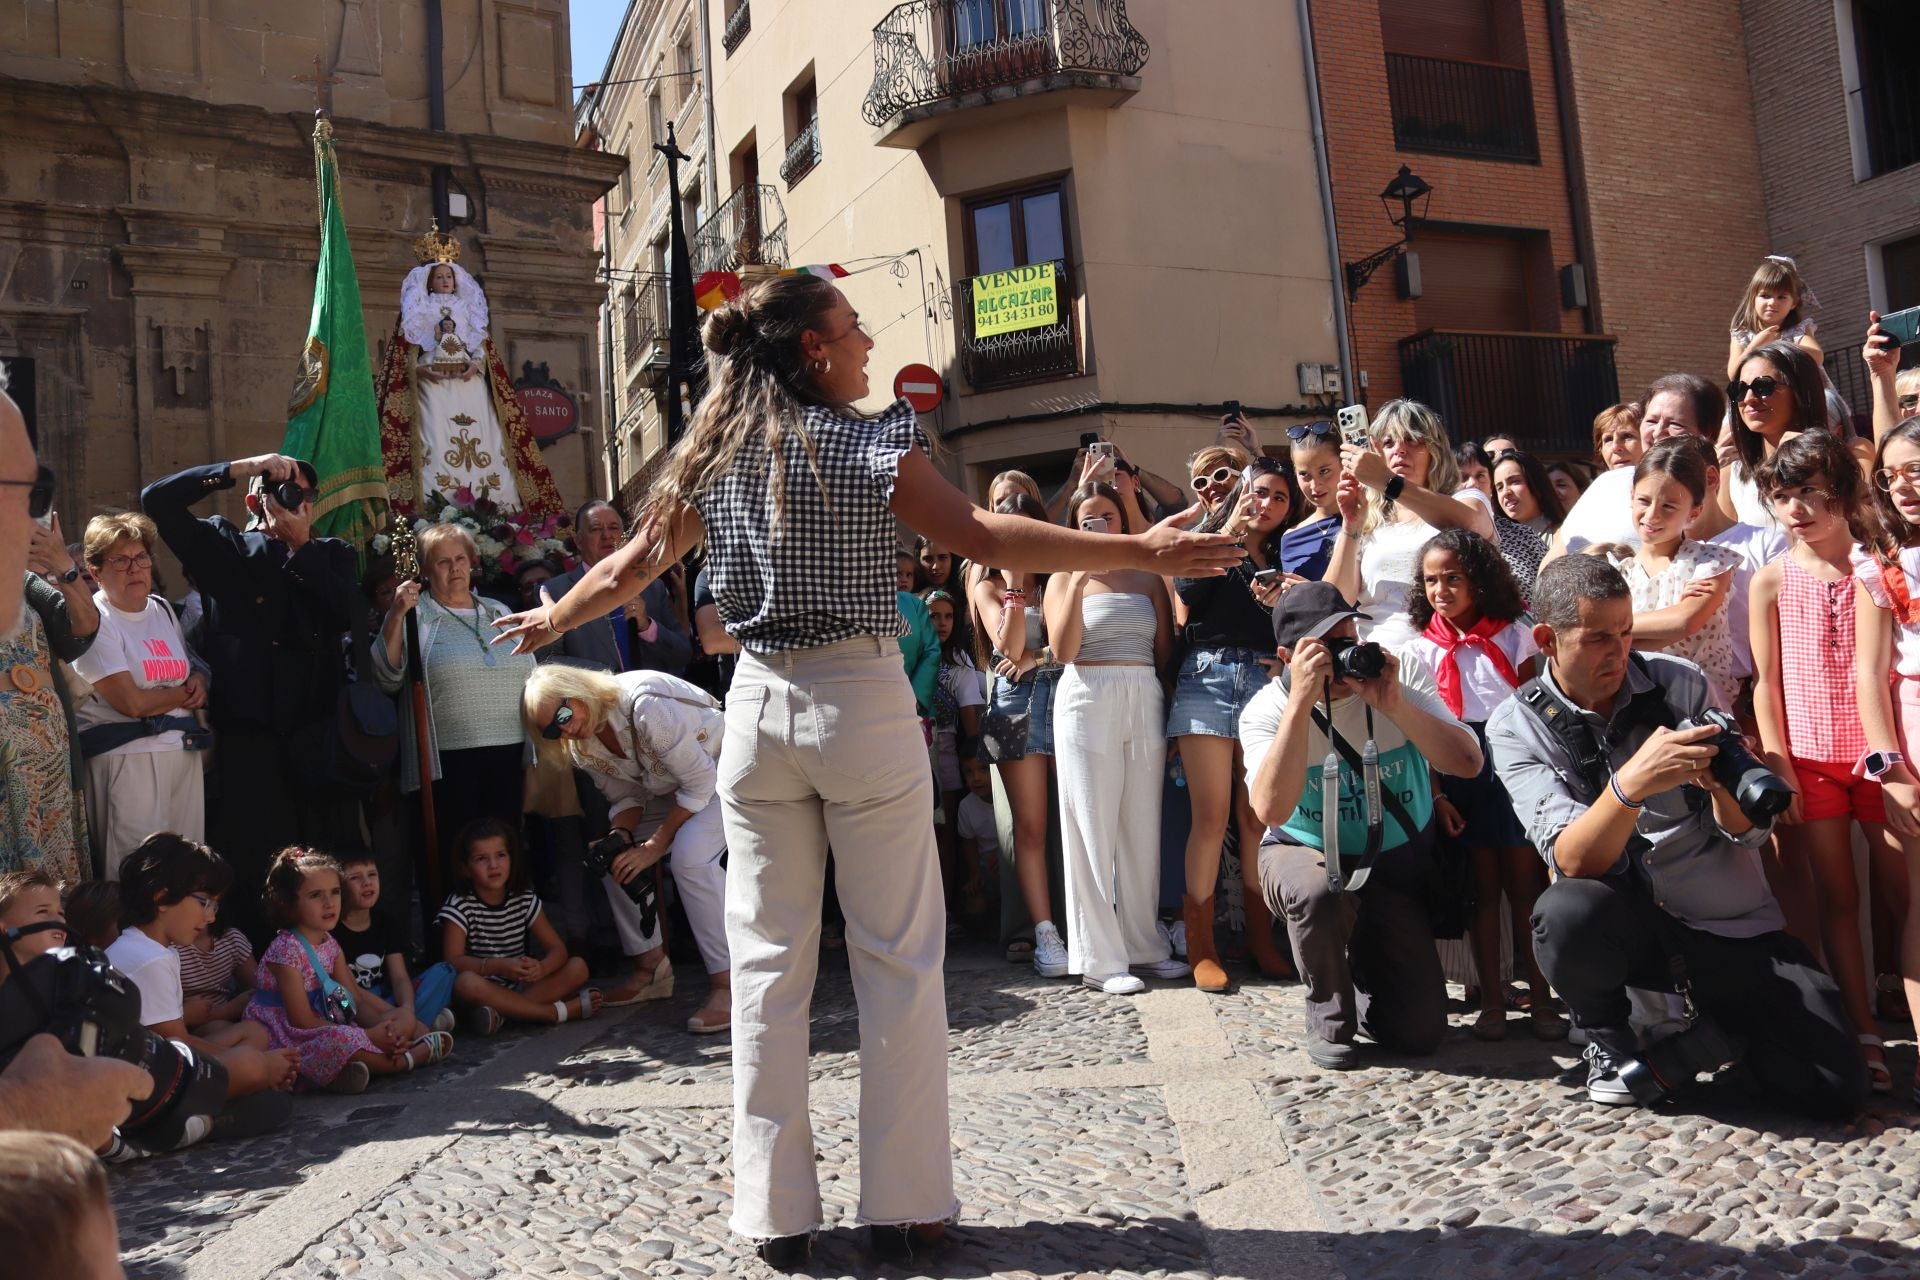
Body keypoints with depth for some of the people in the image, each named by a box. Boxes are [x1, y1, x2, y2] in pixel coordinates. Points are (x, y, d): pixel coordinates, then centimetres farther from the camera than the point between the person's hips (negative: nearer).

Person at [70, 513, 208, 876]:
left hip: (184, 751, 6)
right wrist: (184, 693, 1)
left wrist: (198, 682, 1)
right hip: (127, 758, -6)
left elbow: (193, 671, 24)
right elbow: (131, 702, -15)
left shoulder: (163, 609, 13)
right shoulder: (94, 619, -7)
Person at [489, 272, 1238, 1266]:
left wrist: (552, 619, 33)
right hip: (862, 705, -4)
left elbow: (630, 568, 14)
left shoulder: (713, 458, 7)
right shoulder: (868, 443, -6)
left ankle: (776, 1213, 17)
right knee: (898, 959, 6)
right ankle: (905, 1203, 13)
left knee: (767, 963, 9)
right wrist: (1141, 551, -13)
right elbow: (980, 536, -14)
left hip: (759, 709, 5)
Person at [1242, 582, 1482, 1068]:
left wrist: (1394, 705, -31)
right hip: (1305, 854, -2)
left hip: (1397, 865, 2)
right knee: (1319, 891, -40)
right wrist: (1301, 701, -37)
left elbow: (1468, 764, -20)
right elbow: (1273, 809, -34)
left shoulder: (1401, 679, -10)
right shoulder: (1266, 711, -16)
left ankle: (1361, 968, 27)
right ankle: (1329, 1017, -10)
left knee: (1420, 1032, -8)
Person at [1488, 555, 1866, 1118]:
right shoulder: (1516, 727, -7)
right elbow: (1574, 864, -19)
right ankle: (1606, 1039, -3)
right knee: (1566, 911, -36)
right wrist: (1629, 784, -38)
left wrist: (1722, 780, -23)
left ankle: (1710, 1019, 17)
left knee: (1836, 1088, -15)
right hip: (1625, 923, -2)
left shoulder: (1680, 684, 0)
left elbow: (1751, 832, 0)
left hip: (1736, 924, 2)